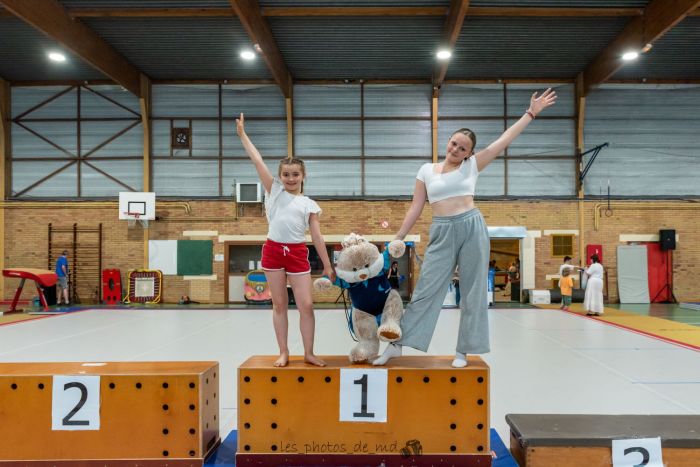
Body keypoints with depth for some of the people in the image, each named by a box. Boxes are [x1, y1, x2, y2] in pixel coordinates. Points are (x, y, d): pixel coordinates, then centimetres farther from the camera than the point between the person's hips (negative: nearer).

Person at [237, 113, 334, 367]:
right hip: (273, 250, 0)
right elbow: (258, 161, 3)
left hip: (298, 253, 0)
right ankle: (283, 352, 18)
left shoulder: (309, 204, 7)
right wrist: (242, 134, 1)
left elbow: (317, 237, 5)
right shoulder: (274, 191, 7)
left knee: (306, 304, -2)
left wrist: (327, 265, 2)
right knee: (279, 304, 6)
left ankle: (309, 353, 12)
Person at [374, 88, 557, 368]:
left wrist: (530, 113, 1)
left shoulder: (472, 166, 7)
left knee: (473, 292, 4)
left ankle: (463, 351, 16)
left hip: (472, 227, 1)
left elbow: (503, 141, 4)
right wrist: (398, 238, 5)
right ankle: (396, 345, 6)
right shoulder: (427, 170, 7)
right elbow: (416, 208, 8)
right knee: (426, 290, -2)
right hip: (442, 232, 0)